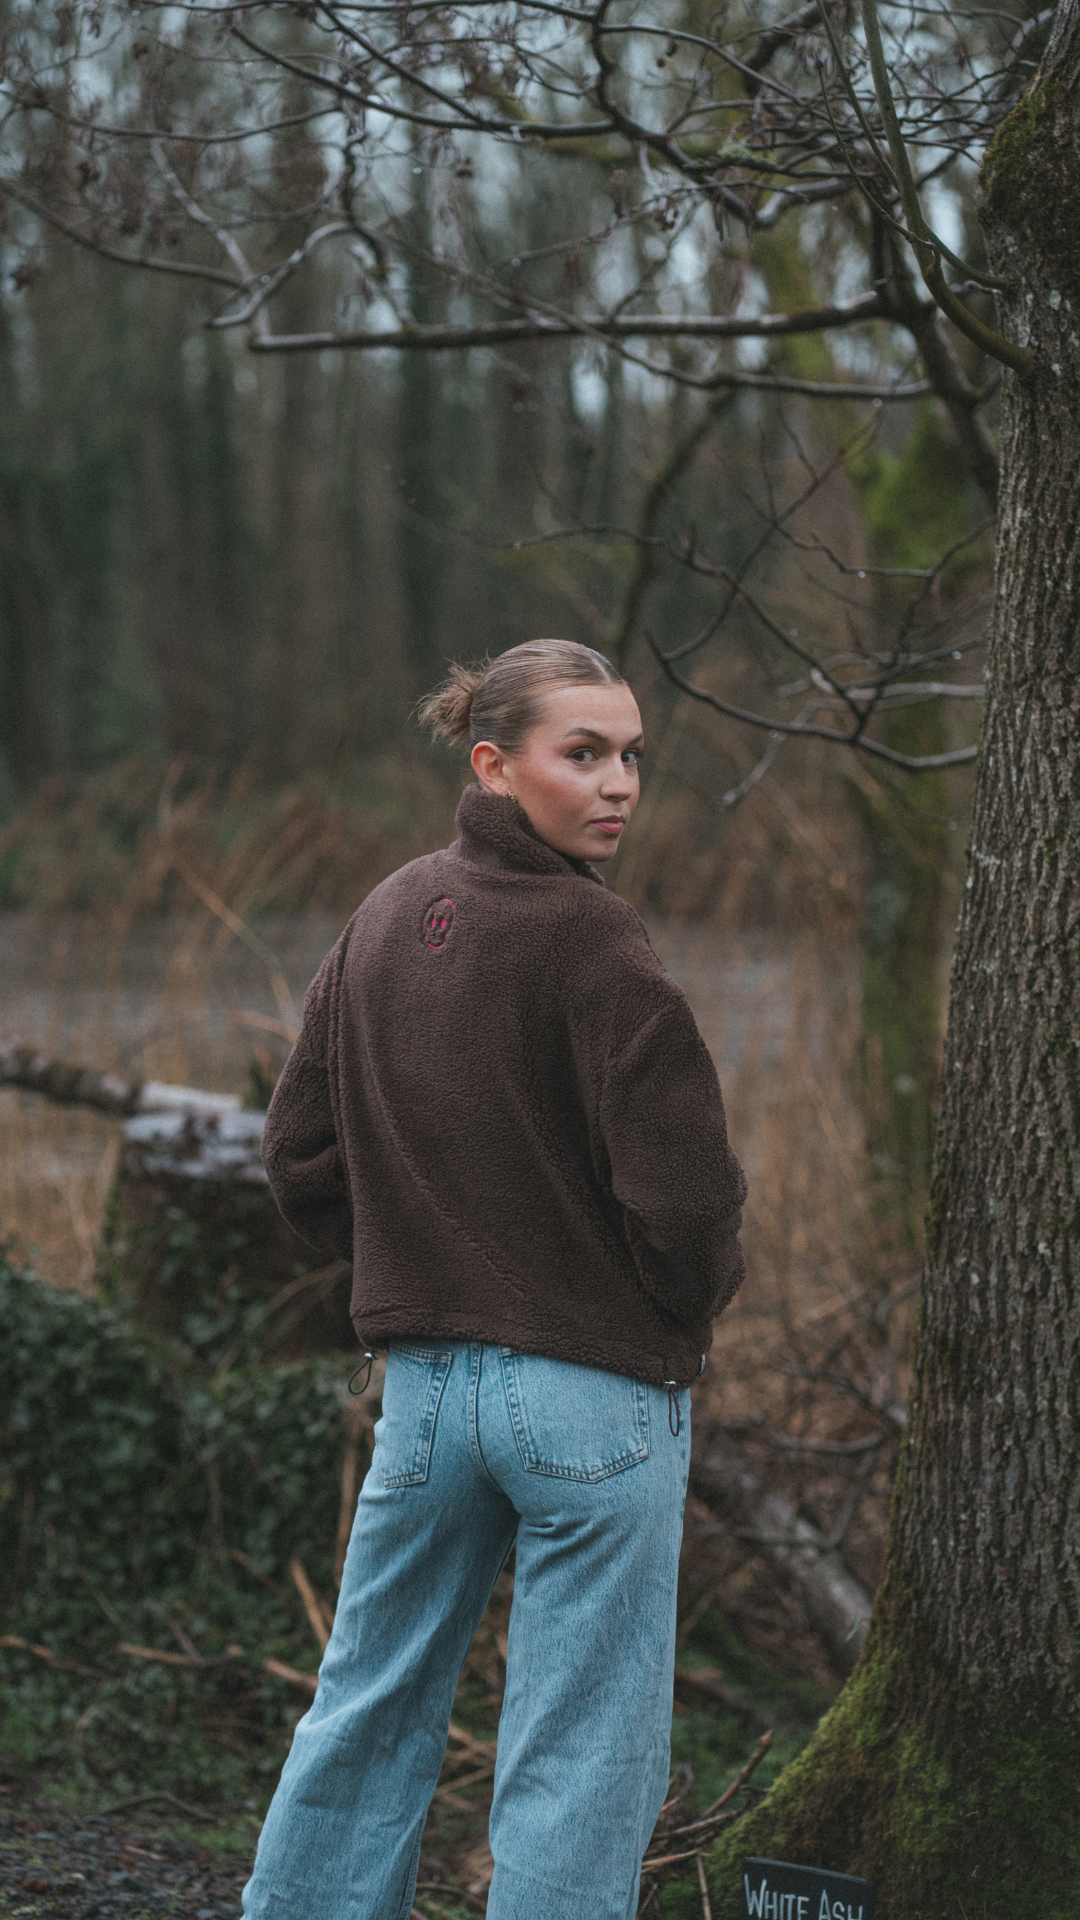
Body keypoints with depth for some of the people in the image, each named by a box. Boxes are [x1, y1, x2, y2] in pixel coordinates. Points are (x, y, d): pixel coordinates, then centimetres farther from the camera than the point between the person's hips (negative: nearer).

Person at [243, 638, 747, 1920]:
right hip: (594, 1391, -7)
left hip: (421, 1380, 7)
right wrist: (692, 1306, 0)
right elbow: (680, 1186, -19)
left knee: (369, 1708, 18)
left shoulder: (383, 920, 7)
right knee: (580, 1747, 2)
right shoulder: (585, 936, -16)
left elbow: (300, 1155, 12)